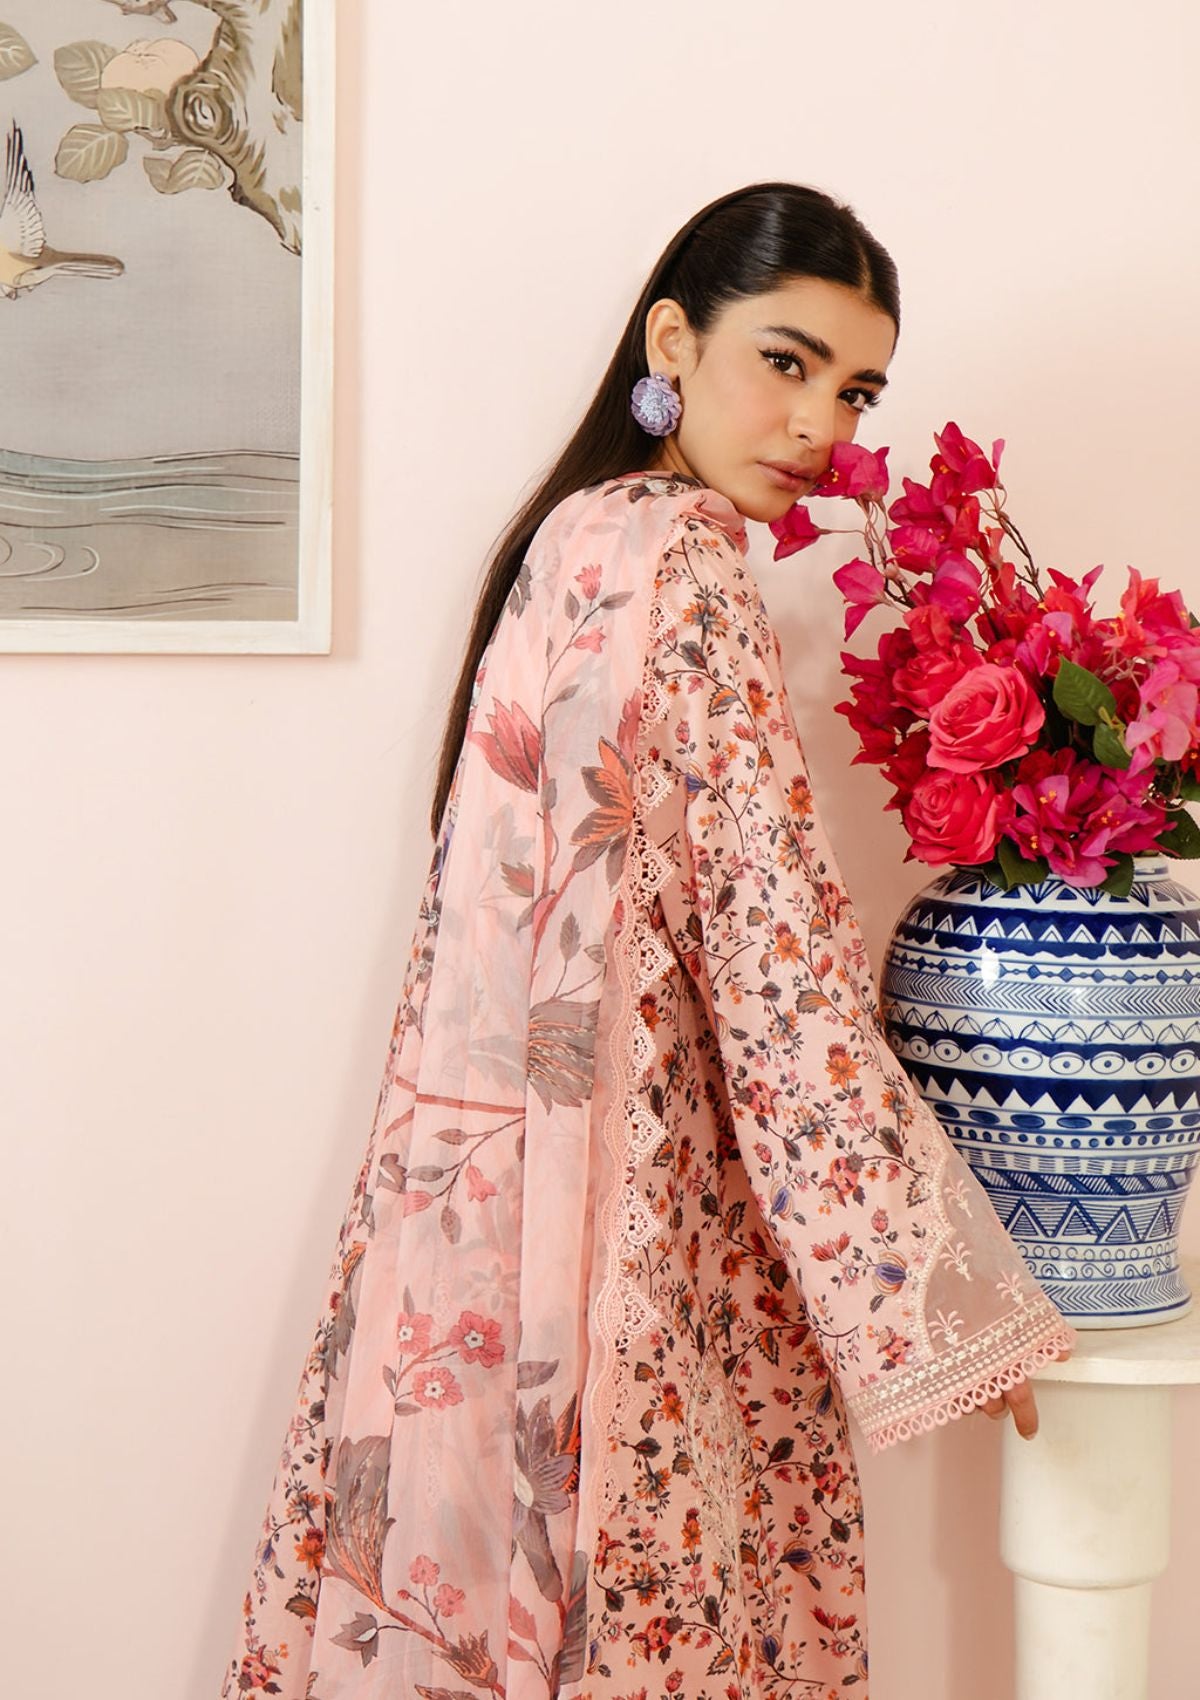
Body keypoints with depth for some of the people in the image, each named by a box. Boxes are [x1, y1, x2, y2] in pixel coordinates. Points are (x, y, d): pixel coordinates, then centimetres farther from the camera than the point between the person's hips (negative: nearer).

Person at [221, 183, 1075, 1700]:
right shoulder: (680, 558, -15)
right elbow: (777, 948, -18)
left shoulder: (579, 534, 13)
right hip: (605, 1199, -9)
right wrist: (938, 1299, -13)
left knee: (485, 1573, 16)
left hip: (482, 1162, 9)